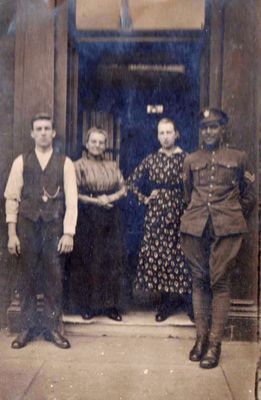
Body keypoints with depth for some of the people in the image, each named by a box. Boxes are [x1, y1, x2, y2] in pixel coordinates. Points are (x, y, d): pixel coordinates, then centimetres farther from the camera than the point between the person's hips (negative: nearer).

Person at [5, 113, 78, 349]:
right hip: (27, 226, 0)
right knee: (28, 279, 8)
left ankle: (53, 328, 19)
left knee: (54, 280, 5)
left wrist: (69, 233, -8)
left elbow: (71, 199, -1)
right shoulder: (21, 161, 5)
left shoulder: (65, 163, 3)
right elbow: (12, 197, 2)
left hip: (54, 227, 0)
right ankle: (27, 328, 21)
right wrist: (12, 233, -4)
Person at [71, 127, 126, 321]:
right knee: (88, 260, 1)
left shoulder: (112, 165, 13)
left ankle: (111, 304, 14)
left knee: (113, 260, 3)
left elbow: (123, 189, 10)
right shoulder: (79, 165, 0)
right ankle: (88, 305, 14)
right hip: (88, 219, -3)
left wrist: (110, 198, -8)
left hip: (111, 219, 4)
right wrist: (94, 201, -15)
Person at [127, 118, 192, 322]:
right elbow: (132, 182, 15)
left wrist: (189, 204, -8)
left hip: (179, 213, -2)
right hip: (156, 213, 2)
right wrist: (144, 199, 6)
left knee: (180, 255, -3)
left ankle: (189, 299, 9)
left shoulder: (186, 159, 0)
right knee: (157, 255, 1)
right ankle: (165, 303, 13)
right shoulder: (151, 160, 8)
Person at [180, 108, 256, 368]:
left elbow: (248, 197, 14)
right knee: (199, 281, 6)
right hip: (195, 227, 3)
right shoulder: (191, 160, 14)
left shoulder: (238, 157, 9)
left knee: (219, 282, -5)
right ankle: (201, 337, 16)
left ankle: (215, 342, 2)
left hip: (226, 229, -2)